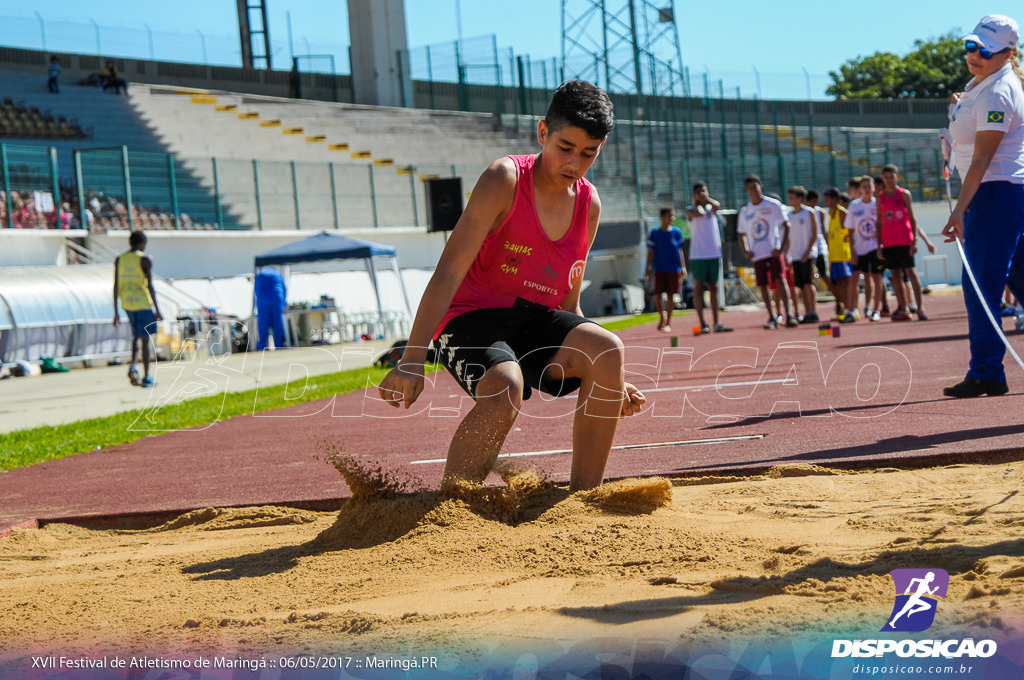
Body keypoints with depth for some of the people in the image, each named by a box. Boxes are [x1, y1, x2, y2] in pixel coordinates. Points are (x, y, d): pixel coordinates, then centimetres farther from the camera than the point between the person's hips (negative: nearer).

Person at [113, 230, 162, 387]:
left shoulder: (119, 260, 6)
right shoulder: (144, 259, -8)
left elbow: (116, 286, 5)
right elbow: (150, 286, -14)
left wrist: (116, 313, 8)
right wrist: (157, 310, -10)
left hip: (127, 304, 5)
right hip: (143, 303, -5)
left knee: (136, 335, 22)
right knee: (145, 339, 1)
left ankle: (133, 366, 1)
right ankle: (146, 377, 2)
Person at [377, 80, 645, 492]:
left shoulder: (589, 204, 6)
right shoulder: (506, 180, -13)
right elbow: (450, 271, -19)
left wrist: (610, 381, 7)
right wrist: (412, 360, -27)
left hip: (535, 320, 6)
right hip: (470, 319, -6)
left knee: (608, 350, -22)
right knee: (505, 389, -36)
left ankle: (584, 500, -13)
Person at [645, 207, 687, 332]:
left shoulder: (676, 232, 5)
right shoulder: (655, 233, 1)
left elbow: (680, 251, 9)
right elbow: (650, 252, 6)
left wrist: (682, 267, 4)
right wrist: (648, 268, 2)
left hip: (673, 269, 1)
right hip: (659, 268, -1)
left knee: (670, 295, 2)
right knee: (657, 295, -3)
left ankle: (668, 322, 11)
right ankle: (662, 317, 20)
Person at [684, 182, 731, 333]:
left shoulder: (711, 208, 12)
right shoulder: (690, 210, 1)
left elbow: (718, 206, -9)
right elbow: (699, 213, -20)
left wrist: (707, 199, -6)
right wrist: (698, 204, -3)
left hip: (714, 254, 4)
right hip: (698, 255, -4)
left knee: (714, 288, 7)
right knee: (698, 288, -3)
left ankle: (716, 323, 7)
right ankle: (702, 324, -4)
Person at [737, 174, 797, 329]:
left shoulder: (773, 205, 1)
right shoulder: (745, 212, 11)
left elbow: (786, 225, 0)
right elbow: (742, 234, 19)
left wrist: (782, 247, -11)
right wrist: (745, 251, 0)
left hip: (774, 251, -4)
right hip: (757, 254, 4)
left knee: (780, 281, -15)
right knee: (763, 286, 4)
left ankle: (788, 315, -16)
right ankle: (772, 318, 12)